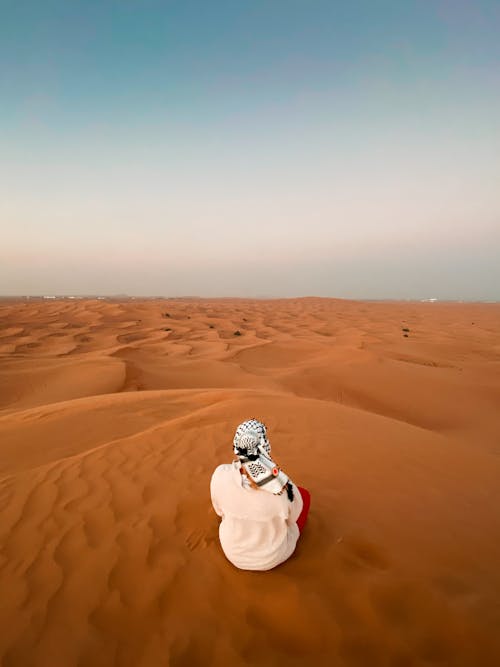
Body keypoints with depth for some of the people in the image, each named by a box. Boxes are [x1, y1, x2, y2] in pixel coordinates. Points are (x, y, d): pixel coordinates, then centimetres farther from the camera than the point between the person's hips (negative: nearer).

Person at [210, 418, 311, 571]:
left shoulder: (220, 474, -27)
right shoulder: (283, 484, -33)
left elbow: (220, 510, -6)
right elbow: (293, 518, -10)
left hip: (233, 553, 2)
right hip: (272, 558, -2)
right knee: (304, 494, 16)